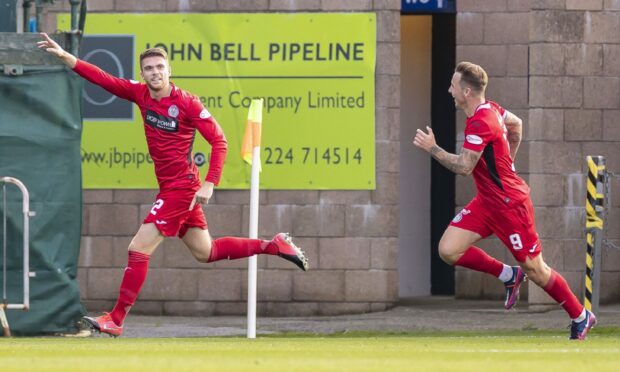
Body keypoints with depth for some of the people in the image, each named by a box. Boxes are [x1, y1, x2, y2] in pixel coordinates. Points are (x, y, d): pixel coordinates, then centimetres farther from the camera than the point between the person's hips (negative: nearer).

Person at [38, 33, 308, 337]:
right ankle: (274, 245, 28)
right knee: (205, 252, 18)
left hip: (181, 188, -8)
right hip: (171, 188, 8)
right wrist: (65, 56, -10)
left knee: (138, 249, -10)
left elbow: (219, 141, -13)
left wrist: (210, 184, -21)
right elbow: (101, 79, 0)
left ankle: (116, 320, -6)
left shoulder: (187, 103, -15)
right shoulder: (140, 93, 3)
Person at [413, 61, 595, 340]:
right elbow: (516, 124, 23)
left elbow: (463, 167, -28)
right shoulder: (490, 109, 4)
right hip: (487, 202, 9)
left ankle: (581, 317, 19)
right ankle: (509, 276, 12)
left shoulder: (480, 122, -26)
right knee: (448, 250, -4)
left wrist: (431, 148, -18)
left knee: (535, 270, 2)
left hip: (510, 205, -9)